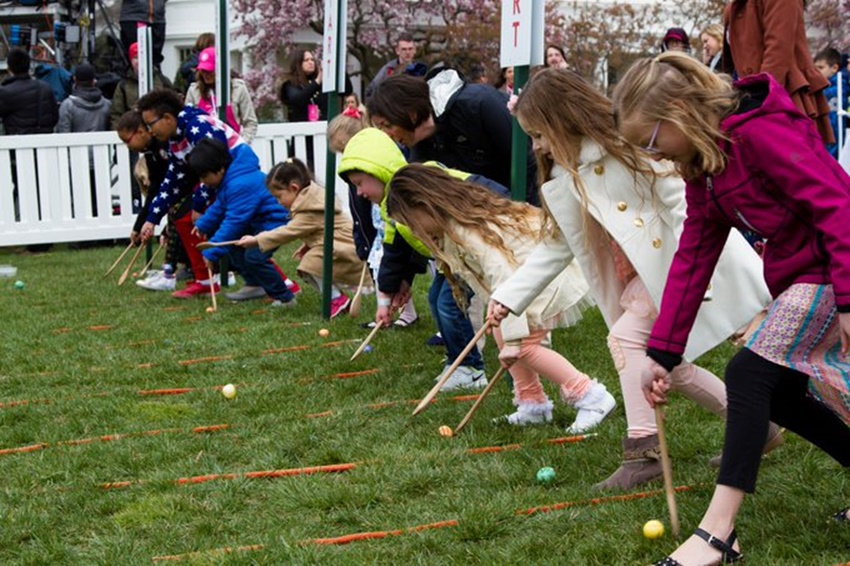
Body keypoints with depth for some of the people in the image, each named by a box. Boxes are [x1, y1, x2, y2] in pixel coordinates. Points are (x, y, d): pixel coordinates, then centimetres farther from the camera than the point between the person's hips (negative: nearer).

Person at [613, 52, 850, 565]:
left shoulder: (760, 131, -21)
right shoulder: (703, 166, 9)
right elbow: (692, 258, 10)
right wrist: (662, 352, 6)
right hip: (797, 278, 10)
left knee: (750, 372, -15)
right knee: (778, 393, 11)